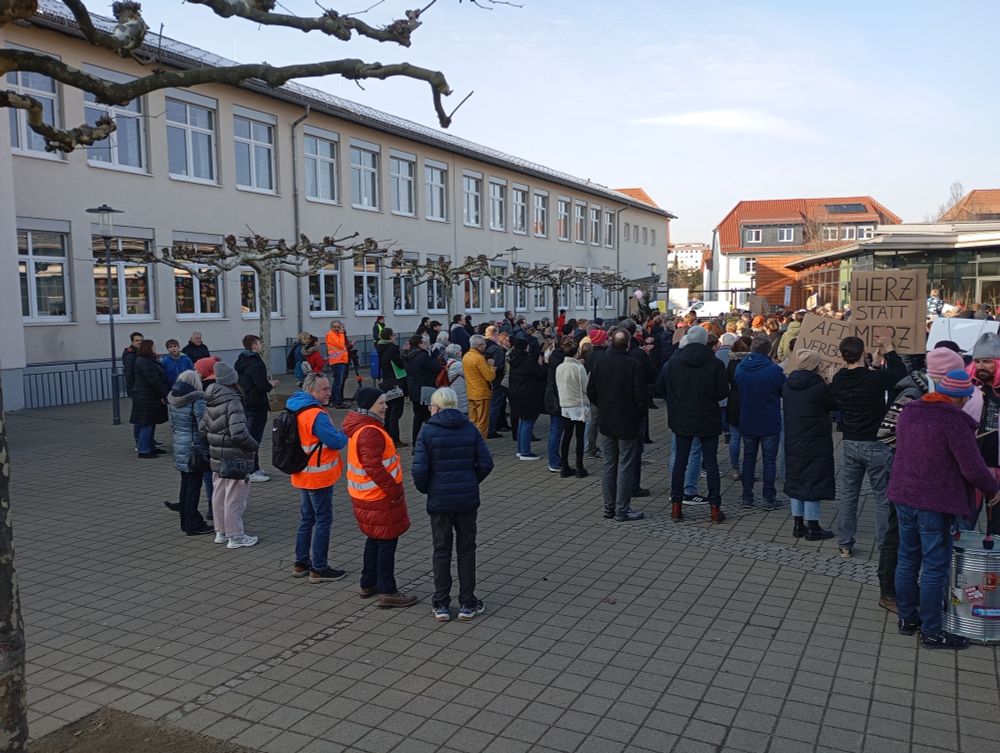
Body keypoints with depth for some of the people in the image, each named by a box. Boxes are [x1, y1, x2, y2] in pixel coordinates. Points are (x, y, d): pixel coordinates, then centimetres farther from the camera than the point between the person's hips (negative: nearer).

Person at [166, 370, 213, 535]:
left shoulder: (172, 401, 5)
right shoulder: (197, 401, -18)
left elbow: (172, 424, 12)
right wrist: (206, 450, -10)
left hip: (179, 448, 7)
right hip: (195, 450, -7)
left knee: (185, 485, 16)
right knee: (194, 487, 1)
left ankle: (186, 522, 26)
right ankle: (193, 526, 7)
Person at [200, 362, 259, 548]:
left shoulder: (210, 403, 5)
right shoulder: (232, 402, -20)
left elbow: (202, 429, 10)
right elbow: (239, 433, -28)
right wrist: (253, 445, -13)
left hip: (216, 456, 8)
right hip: (235, 458, -8)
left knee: (219, 494, 18)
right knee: (235, 497, 1)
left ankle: (221, 532, 31)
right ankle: (236, 536, 10)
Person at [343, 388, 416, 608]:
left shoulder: (359, 427, 10)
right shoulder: (370, 432, -24)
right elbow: (374, 467, -29)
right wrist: (395, 491, -21)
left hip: (366, 496, 10)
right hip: (379, 499, -10)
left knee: (374, 540, 21)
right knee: (387, 543, 0)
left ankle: (368, 584, 32)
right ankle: (388, 593, 7)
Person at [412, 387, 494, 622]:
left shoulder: (428, 431, -9)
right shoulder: (470, 428, -1)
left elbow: (419, 469, -16)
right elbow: (486, 463, -4)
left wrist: (425, 488, 3)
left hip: (439, 501, -2)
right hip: (468, 499, 2)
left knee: (442, 551, 12)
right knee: (466, 549, 14)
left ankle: (441, 605, 18)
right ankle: (467, 604, 19)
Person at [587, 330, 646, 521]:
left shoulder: (600, 363, -1)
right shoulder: (633, 365, -14)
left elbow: (591, 392, 4)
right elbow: (641, 396, -13)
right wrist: (639, 417, 2)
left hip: (606, 423, 5)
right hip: (628, 423, -4)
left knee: (608, 466, 13)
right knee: (625, 468, 2)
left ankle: (609, 507, 19)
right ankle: (621, 511, 5)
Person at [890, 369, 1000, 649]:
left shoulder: (909, 412, 4)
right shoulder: (955, 421, -19)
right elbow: (973, 468, -19)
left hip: (904, 496, 7)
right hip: (936, 502, -7)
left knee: (907, 560, 16)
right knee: (935, 567, 3)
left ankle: (907, 619, 27)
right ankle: (931, 631, 12)